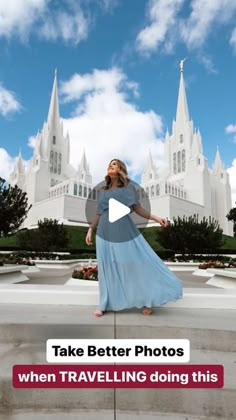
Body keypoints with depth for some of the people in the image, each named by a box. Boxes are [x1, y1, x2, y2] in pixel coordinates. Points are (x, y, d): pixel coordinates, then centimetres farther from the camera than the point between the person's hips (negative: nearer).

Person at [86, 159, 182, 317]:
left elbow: (138, 208, 0)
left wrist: (156, 218, -9)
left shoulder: (128, 186, 4)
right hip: (105, 234, 3)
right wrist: (90, 229, 11)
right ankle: (105, 305, 20)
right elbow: (99, 214, 16)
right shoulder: (103, 191, 14)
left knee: (138, 264, 0)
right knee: (107, 269, 7)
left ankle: (147, 301, 18)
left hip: (125, 231, -3)